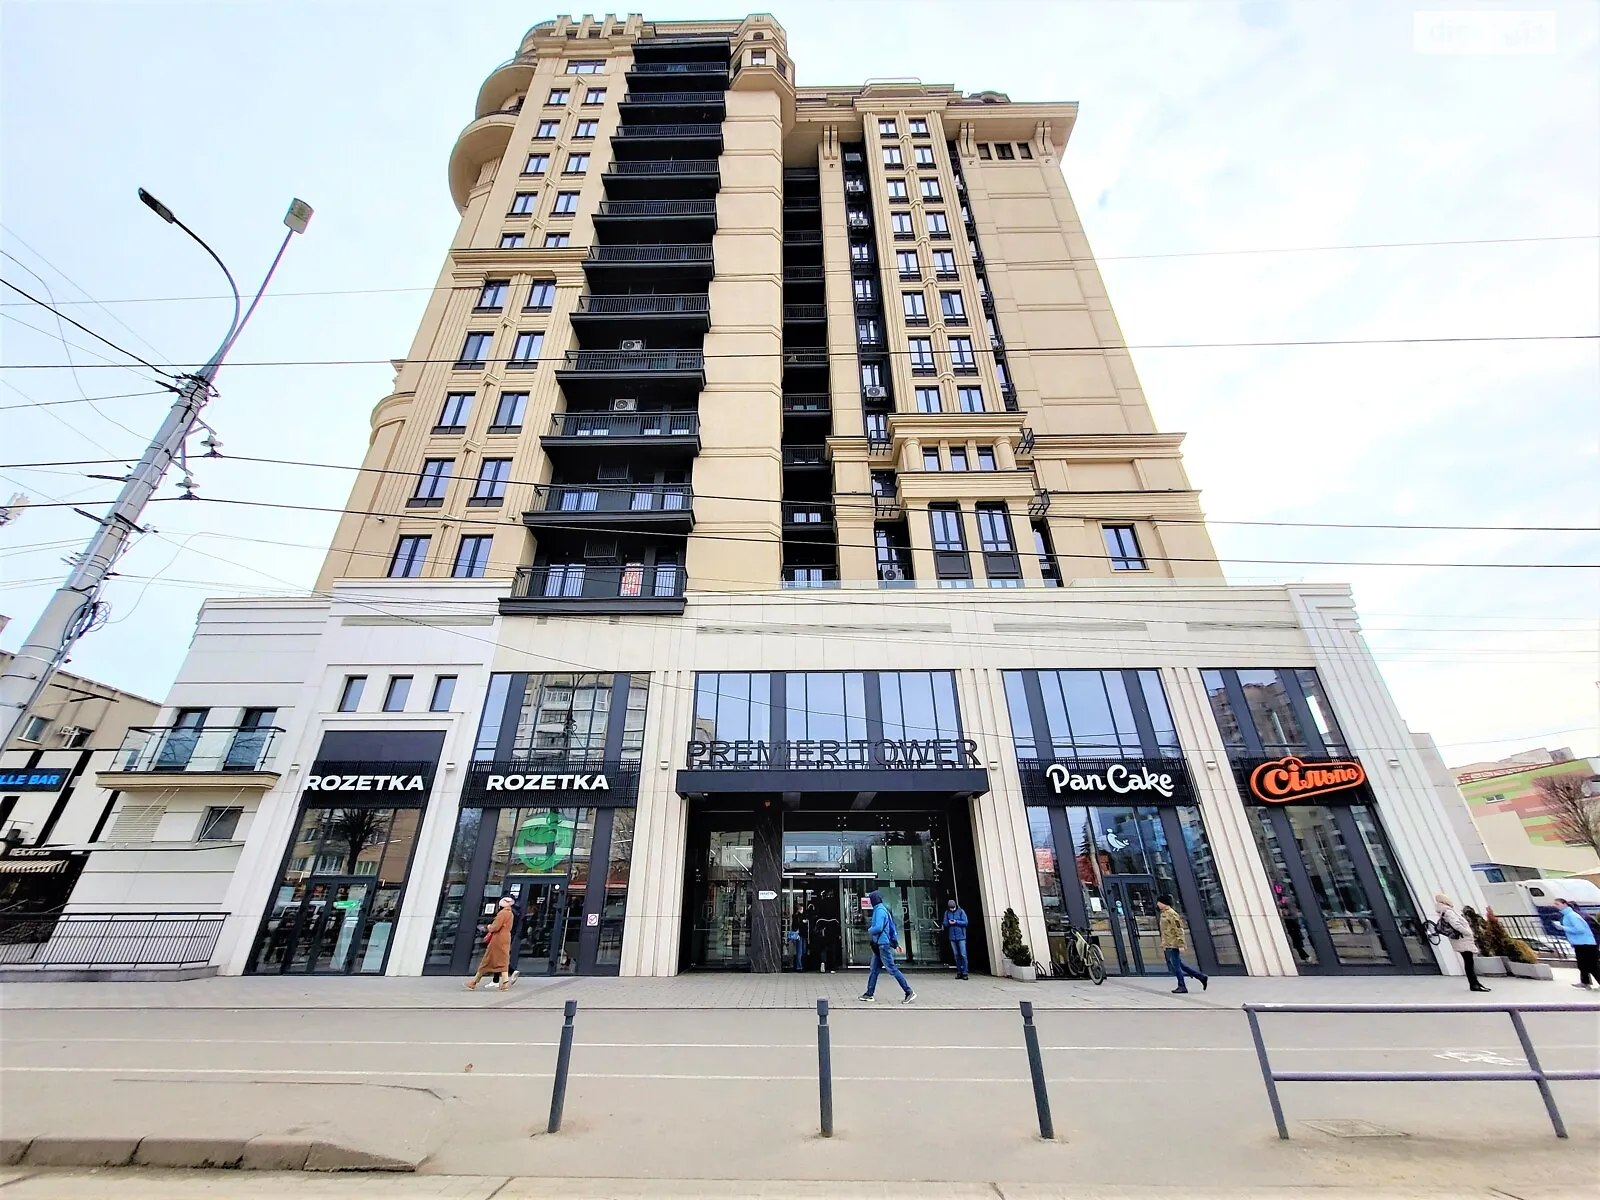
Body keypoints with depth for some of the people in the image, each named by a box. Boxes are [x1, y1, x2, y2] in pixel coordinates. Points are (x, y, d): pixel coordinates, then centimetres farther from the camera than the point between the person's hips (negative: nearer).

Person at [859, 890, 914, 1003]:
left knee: (892, 969, -5)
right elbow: (892, 927, 17)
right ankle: (869, 994, 19)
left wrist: (870, 930, -6)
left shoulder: (879, 910, -16)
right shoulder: (883, 909, 13)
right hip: (878, 945, 10)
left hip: (883, 945, -10)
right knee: (873, 970, 13)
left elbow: (878, 928, -26)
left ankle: (910, 992, 0)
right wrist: (896, 943, 20)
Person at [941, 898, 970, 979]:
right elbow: (944, 923, 5)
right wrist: (948, 922, -16)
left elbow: (965, 922, -8)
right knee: (956, 955, 9)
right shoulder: (947, 913, 4)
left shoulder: (961, 911, -5)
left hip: (961, 936, -3)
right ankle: (959, 972, 17)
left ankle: (964, 973, 0)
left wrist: (956, 922, -20)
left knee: (963, 954, -6)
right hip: (952, 937, 3)